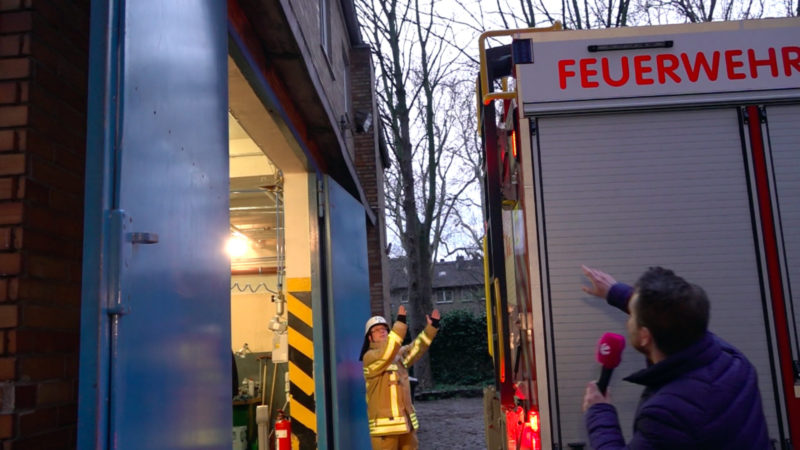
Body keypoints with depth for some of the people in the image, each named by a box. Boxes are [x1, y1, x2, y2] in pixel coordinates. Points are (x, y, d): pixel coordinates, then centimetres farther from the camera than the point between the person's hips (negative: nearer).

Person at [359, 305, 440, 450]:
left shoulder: (399, 354, 13)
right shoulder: (370, 357, -12)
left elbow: (417, 348, 12)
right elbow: (387, 351, -28)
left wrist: (432, 327, 1)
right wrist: (401, 323, -33)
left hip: (405, 421, 8)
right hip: (384, 424, -8)